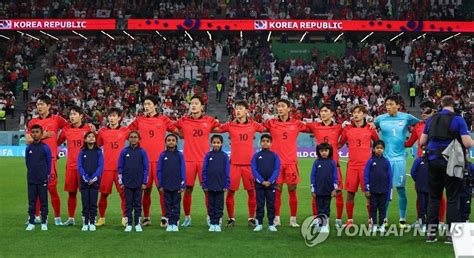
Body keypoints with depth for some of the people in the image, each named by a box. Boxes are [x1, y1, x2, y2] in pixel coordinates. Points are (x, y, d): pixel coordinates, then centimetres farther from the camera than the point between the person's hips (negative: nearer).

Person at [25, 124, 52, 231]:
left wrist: (47, 175, 5)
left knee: (43, 201, 3)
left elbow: (49, 162, 2)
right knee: (31, 201, 7)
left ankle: (44, 223, 10)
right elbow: (27, 162, 13)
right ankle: (31, 223, 13)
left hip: (43, 179, -3)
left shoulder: (45, 147, -5)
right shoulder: (28, 148, 3)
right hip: (31, 179, 3)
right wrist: (32, 172, 13)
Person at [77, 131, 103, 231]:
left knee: (93, 203, 0)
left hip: (95, 181, 0)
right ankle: (85, 223, 7)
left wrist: (94, 178, -13)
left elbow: (101, 166, -2)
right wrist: (86, 178, -13)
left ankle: (92, 223, 6)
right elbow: (79, 166, -1)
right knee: (85, 203, 2)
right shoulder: (82, 152, 5)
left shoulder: (98, 152, 4)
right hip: (84, 181, 0)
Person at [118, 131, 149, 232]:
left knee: (138, 204, 5)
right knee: (128, 204, 5)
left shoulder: (142, 152, 2)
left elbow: (146, 168, 3)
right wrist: (121, 182, 2)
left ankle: (137, 224, 12)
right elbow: (120, 167, 6)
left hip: (138, 183, 0)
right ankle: (129, 224, 11)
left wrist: (144, 182, -1)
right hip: (127, 183, 0)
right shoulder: (124, 151, 3)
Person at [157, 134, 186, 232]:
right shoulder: (163, 155, 2)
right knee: (168, 205, 7)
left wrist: (183, 185, -4)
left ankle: (175, 223, 12)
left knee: (176, 205, 5)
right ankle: (169, 224, 14)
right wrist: (160, 185, 0)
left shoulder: (179, 155, 0)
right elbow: (159, 171, 4)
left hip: (177, 185, -1)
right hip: (166, 185, 1)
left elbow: (183, 170, 1)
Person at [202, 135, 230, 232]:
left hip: (220, 186, -1)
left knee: (219, 205, 6)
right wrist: (204, 184, -3)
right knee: (211, 205, 9)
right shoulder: (208, 155, 0)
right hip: (210, 186, 1)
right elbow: (204, 170, 2)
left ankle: (217, 224, 15)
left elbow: (227, 171, 0)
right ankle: (212, 224, 16)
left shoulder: (224, 156, -2)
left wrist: (226, 185, -4)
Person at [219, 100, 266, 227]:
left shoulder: (253, 125, 5)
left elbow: (266, 129, 12)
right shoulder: (230, 125, 3)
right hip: (234, 163, 0)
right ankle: (231, 218, 15)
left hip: (249, 163, 1)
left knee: (251, 191, 5)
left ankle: (251, 218, 18)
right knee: (230, 191, 1)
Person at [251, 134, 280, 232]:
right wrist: (262, 181, -14)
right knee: (260, 204, 5)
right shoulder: (256, 155, 3)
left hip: (271, 184, 0)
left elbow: (277, 170, -3)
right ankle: (259, 224, 11)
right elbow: (254, 169, -4)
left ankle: (271, 224, 10)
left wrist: (270, 181, -14)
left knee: (271, 205, 4)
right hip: (259, 184, 0)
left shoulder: (274, 156, 4)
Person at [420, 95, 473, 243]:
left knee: (434, 197, 11)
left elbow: (422, 142, 10)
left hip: (433, 161, 4)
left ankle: (431, 232, 12)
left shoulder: (431, 120, 8)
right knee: (452, 198, 4)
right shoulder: (458, 120, -5)